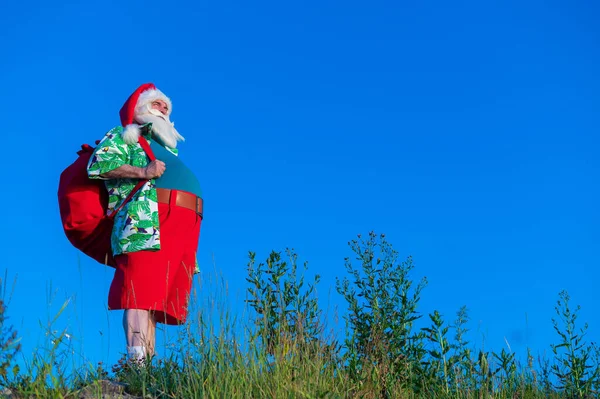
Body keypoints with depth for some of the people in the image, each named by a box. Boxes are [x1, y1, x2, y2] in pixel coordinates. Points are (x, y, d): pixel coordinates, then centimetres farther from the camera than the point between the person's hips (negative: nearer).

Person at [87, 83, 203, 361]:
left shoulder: (168, 147, 39)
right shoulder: (124, 135, 18)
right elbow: (98, 165, 1)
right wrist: (142, 172, -10)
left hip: (184, 227, 7)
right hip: (147, 220, -7)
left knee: (156, 298, -3)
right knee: (142, 293, -19)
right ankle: (137, 366, -29)